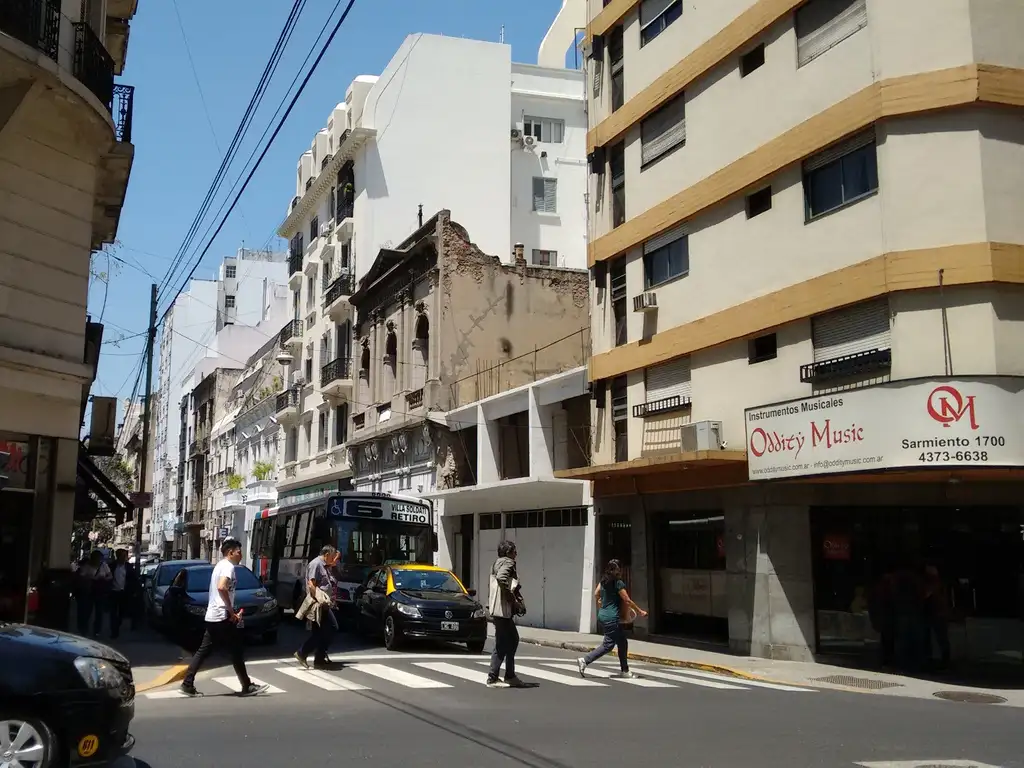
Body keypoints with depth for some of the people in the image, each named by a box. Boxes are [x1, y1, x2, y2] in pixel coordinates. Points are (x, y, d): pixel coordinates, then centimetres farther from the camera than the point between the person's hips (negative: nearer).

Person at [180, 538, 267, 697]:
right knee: (237, 651, -2)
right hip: (222, 617, -10)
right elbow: (222, 587, -28)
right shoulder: (228, 566, -12)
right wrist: (231, 612, -20)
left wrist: (232, 612, 18)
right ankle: (247, 686, 4)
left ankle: (187, 684, 9)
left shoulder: (220, 565, 20)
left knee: (203, 651, 10)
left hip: (212, 617, 10)